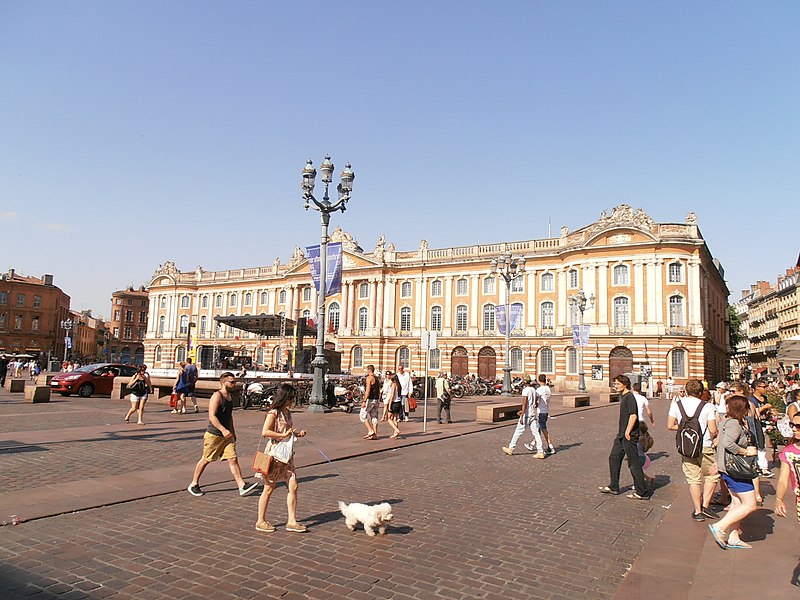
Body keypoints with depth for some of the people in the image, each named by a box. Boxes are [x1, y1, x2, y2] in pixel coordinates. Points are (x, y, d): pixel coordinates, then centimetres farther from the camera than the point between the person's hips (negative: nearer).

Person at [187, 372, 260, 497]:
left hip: (227, 435, 7)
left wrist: (232, 432, 24)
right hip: (213, 435, -7)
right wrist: (223, 430, -28)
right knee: (205, 460, 7)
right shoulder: (217, 396, -14)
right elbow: (212, 416, -23)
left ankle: (242, 487, -5)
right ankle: (193, 485, 25)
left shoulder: (229, 396, 12)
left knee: (233, 460, -1)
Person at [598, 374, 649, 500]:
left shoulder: (629, 396, -15)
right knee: (614, 458, 15)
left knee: (634, 463, -2)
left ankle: (642, 492, 7)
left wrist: (627, 432, -22)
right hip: (621, 435, 10)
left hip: (629, 436, -10)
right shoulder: (623, 396, 14)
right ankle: (613, 487, 25)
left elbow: (633, 415, -23)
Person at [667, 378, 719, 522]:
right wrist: (711, 439, 13)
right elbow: (713, 431, -8)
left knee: (693, 479, 10)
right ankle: (705, 505, 16)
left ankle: (698, 511, 14)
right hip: (705, 447, -2)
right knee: (712, 476, 19)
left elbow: (670, 425, 1)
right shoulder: (707, 406, -6)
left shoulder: (677, 404, 0)